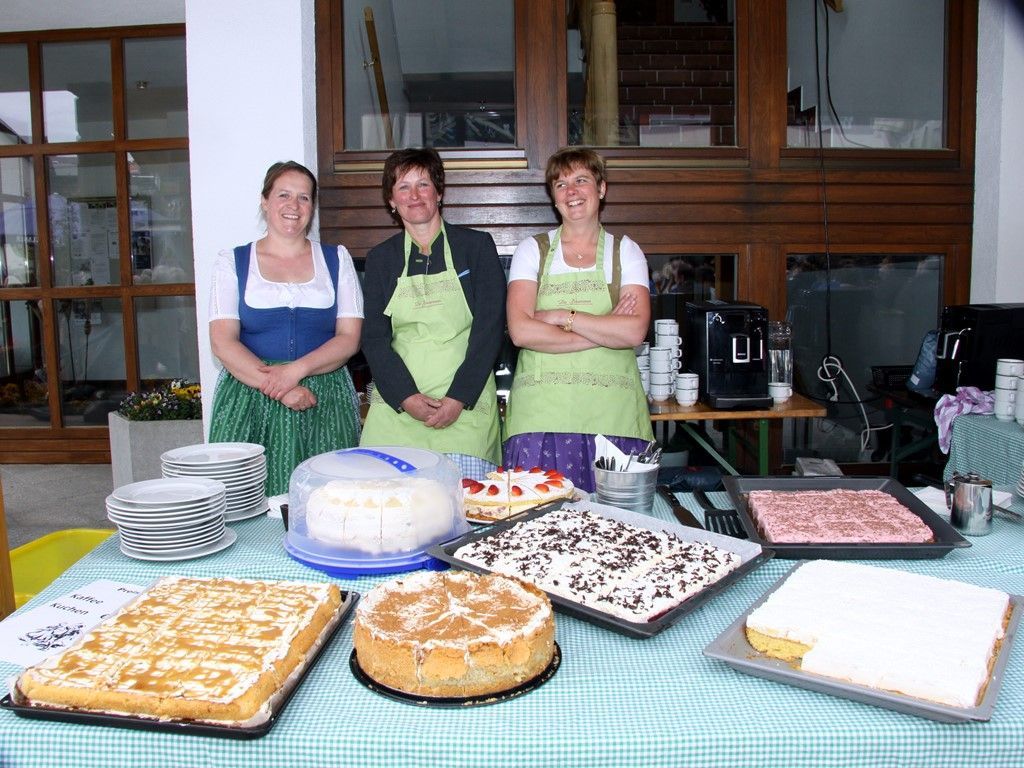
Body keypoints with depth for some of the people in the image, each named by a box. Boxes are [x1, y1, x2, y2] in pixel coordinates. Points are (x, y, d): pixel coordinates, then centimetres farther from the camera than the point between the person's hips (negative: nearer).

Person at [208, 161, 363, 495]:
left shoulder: (336, 259, 12)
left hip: (325, 403, 1)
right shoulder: (233, 262, 9)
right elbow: (222, 341, 0)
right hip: (249, 399, 0)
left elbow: (350, 337, 4)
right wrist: (276, 387, -13)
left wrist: (297, 369, -12)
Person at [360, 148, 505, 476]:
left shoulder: (477, 245, 6)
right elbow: (374, 338, 6)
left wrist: (458, 399, -10)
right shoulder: (380, 258, 13)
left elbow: (490, 328, -1)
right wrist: (407, 397, -9)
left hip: (467, 408, -1)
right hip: (396, 409, 2)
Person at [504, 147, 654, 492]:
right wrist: (606, 332, -7)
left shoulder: (626, 252, 10)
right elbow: (521, 331, -7)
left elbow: (635, 331, -6)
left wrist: (563, 316, -9)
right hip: (541, 415, 0)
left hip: (612, 415, 0)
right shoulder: (532, 250, 9)